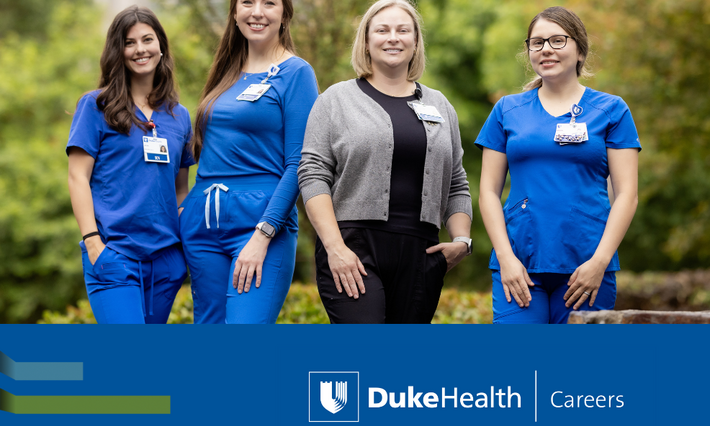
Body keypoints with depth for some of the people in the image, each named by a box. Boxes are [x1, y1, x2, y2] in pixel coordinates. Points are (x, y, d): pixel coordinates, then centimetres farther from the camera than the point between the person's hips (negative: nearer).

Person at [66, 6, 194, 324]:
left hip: (166, 256, 5)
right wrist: (93, 242, -12)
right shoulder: (96, 106, 3)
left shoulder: (179, 116, 15)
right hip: (114, 253, -5)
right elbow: (78, 177, -2)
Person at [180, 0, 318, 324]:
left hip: (262, 220, -7)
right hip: (203, 224, 7)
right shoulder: (227, 74, 16)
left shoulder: (295, 73, -3)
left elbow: (297, 165, -9)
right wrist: (187, 208, 12)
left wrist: (262, 236, -17)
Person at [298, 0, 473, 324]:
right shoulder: (336, 100, 5)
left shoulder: (439, 106, 17)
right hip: (353, 251, -4)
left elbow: (456, 185, 19)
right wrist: (334, 246, -14)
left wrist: (462, 240, 3)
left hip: (419, 256, 4)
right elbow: (313, 175, -3)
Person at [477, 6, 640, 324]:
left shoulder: (610, 110, 7)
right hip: (519, 265, 1)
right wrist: (506, 258, -3)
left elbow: (626, 193, 2)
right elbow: (489, 190, 9)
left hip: (586, 267, -1)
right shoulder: (508, 110, 11)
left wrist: (600, 261, -8)